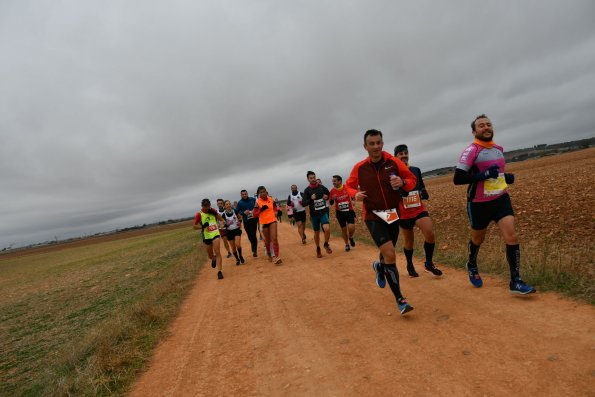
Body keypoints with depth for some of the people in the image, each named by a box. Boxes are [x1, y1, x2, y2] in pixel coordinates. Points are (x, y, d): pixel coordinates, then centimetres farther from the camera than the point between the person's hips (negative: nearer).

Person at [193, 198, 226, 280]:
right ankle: (214, 259, 51)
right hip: (206, 237, 0)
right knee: (210, 255, 14)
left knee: (217, 252, -12)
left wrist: (215, 213, -9)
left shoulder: (213, 211, 1)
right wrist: (202, 226, -26)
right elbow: (195, 226, -8)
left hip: (215, 234, 0)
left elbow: (221, 219, 8)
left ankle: (219, 271, -11)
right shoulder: (199, 214, -9)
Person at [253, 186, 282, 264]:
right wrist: (261, 209, -23)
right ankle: (269, 254, 38)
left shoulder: (271, 199, 1)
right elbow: (255, 214, -10)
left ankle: (276, 256, -10)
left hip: (272, 220, 1)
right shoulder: (258, 202, -9)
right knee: (267, 240, 14)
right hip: (264, 223, -1)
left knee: (274, 239, -12)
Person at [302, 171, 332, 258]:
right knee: (316, 233, 11)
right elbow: (303, 203, -11)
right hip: (314, 214, 0)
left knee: (327, 228, -22)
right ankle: (318, 248, 36)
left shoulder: (322, 187, -1)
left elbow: (329, 194, 17)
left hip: (323, 212, 0)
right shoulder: (307, 190, -7)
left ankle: (326, 244, 6)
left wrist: (326, 197, -5)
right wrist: (311, 199, -27)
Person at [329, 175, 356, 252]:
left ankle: (351, 237, 18)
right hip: (340, 213, 2)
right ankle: (347, 244, 31)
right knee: (343, 229, 10)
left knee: (351, 227, -16)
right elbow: (331, 203, 1)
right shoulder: (332, 190, -7)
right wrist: (332, 199, -18)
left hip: (349, 211, -1)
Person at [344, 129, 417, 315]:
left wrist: (403, 183, -21)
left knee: (387, 254, 19)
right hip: (373, 216, -3)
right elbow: (349, 185, 9)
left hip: (393, 215, 3)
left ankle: (379, 267, 57)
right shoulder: (359, 168, -6)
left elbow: (412, 180, 2)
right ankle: (399, 299, -2)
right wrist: (355, 194, -13)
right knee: (390, 255, -17)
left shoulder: (393, 162, -6)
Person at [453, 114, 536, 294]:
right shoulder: (471, 151, -14)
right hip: (479, 204, -5)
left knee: (512, 237, -9)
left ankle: (515, 282, -1)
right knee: (478, 239, 13)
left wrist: (506, 177, 6)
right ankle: (472, 265, 43)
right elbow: (457, 178, -22)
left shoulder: (499, 149, 8)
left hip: (501, 199, 5)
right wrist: (484, 175, -29)